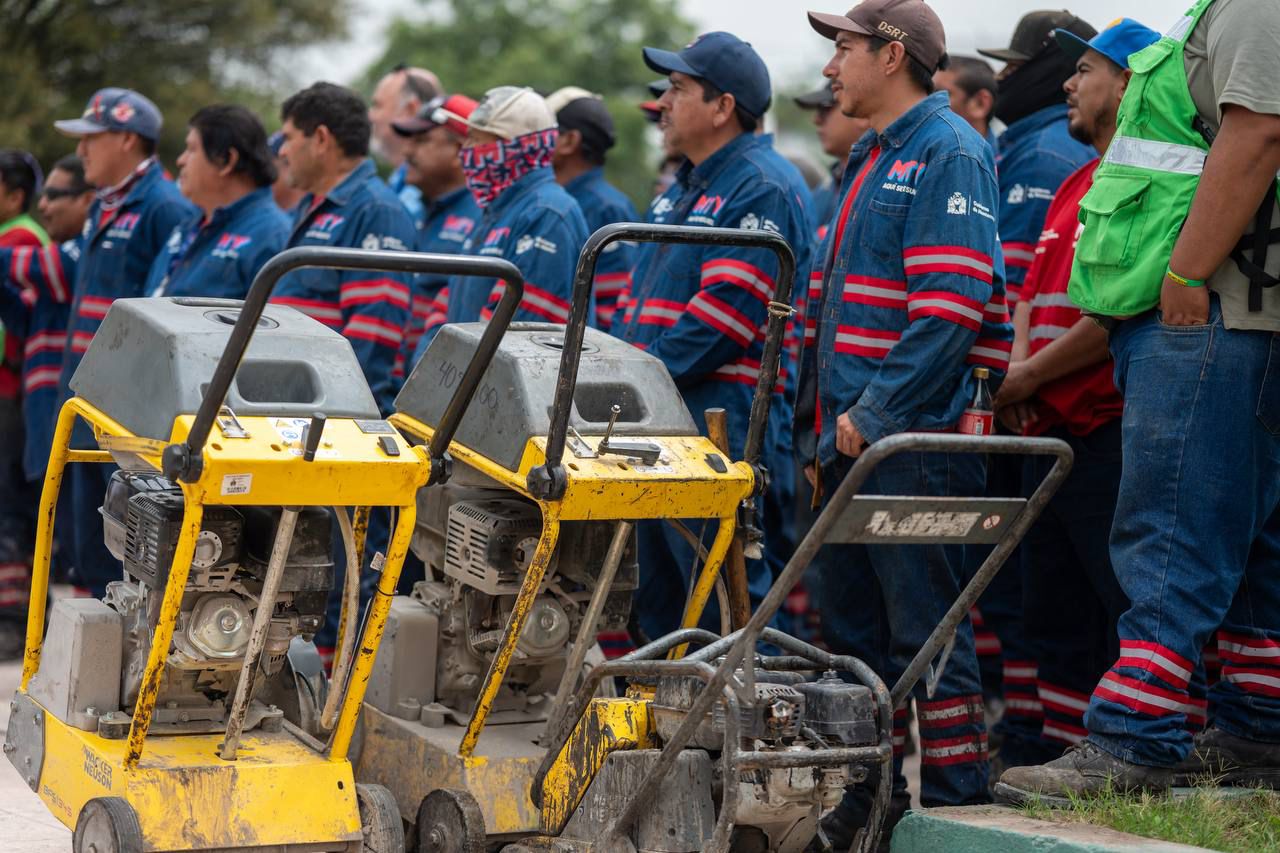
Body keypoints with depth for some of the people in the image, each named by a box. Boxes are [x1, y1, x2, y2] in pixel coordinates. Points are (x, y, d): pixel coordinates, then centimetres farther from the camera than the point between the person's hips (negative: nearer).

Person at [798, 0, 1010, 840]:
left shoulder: (948, 153, -10)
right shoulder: (872, 160, 20)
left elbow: (951, 307, -20)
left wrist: (876, 411, -20)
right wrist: (822, 426, 18)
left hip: (911, 441, -9)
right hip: (853, 436, 10)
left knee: (925, 629, -5)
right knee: (855, 629, 13)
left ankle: (956, 806, 3)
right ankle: (871, 795, 22)